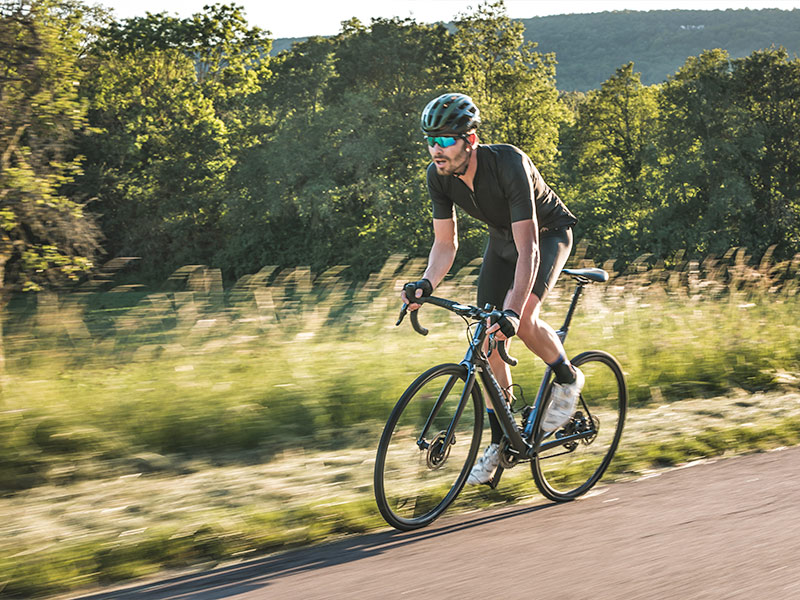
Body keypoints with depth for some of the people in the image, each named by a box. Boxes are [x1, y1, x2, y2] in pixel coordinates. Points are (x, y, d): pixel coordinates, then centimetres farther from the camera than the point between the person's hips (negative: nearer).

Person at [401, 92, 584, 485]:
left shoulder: (509, 165, -37)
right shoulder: (438, 175, -20)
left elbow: (528, 250, -40)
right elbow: (445, 243, -10)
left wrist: (513, 312, -51)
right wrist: (426, 284, -29)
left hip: (548, 233, -6)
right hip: (501, 236, 6)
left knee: (522, 322, -27)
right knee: (487, 337, -2)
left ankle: (567, 378, 3)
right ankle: (500, 440, 10)